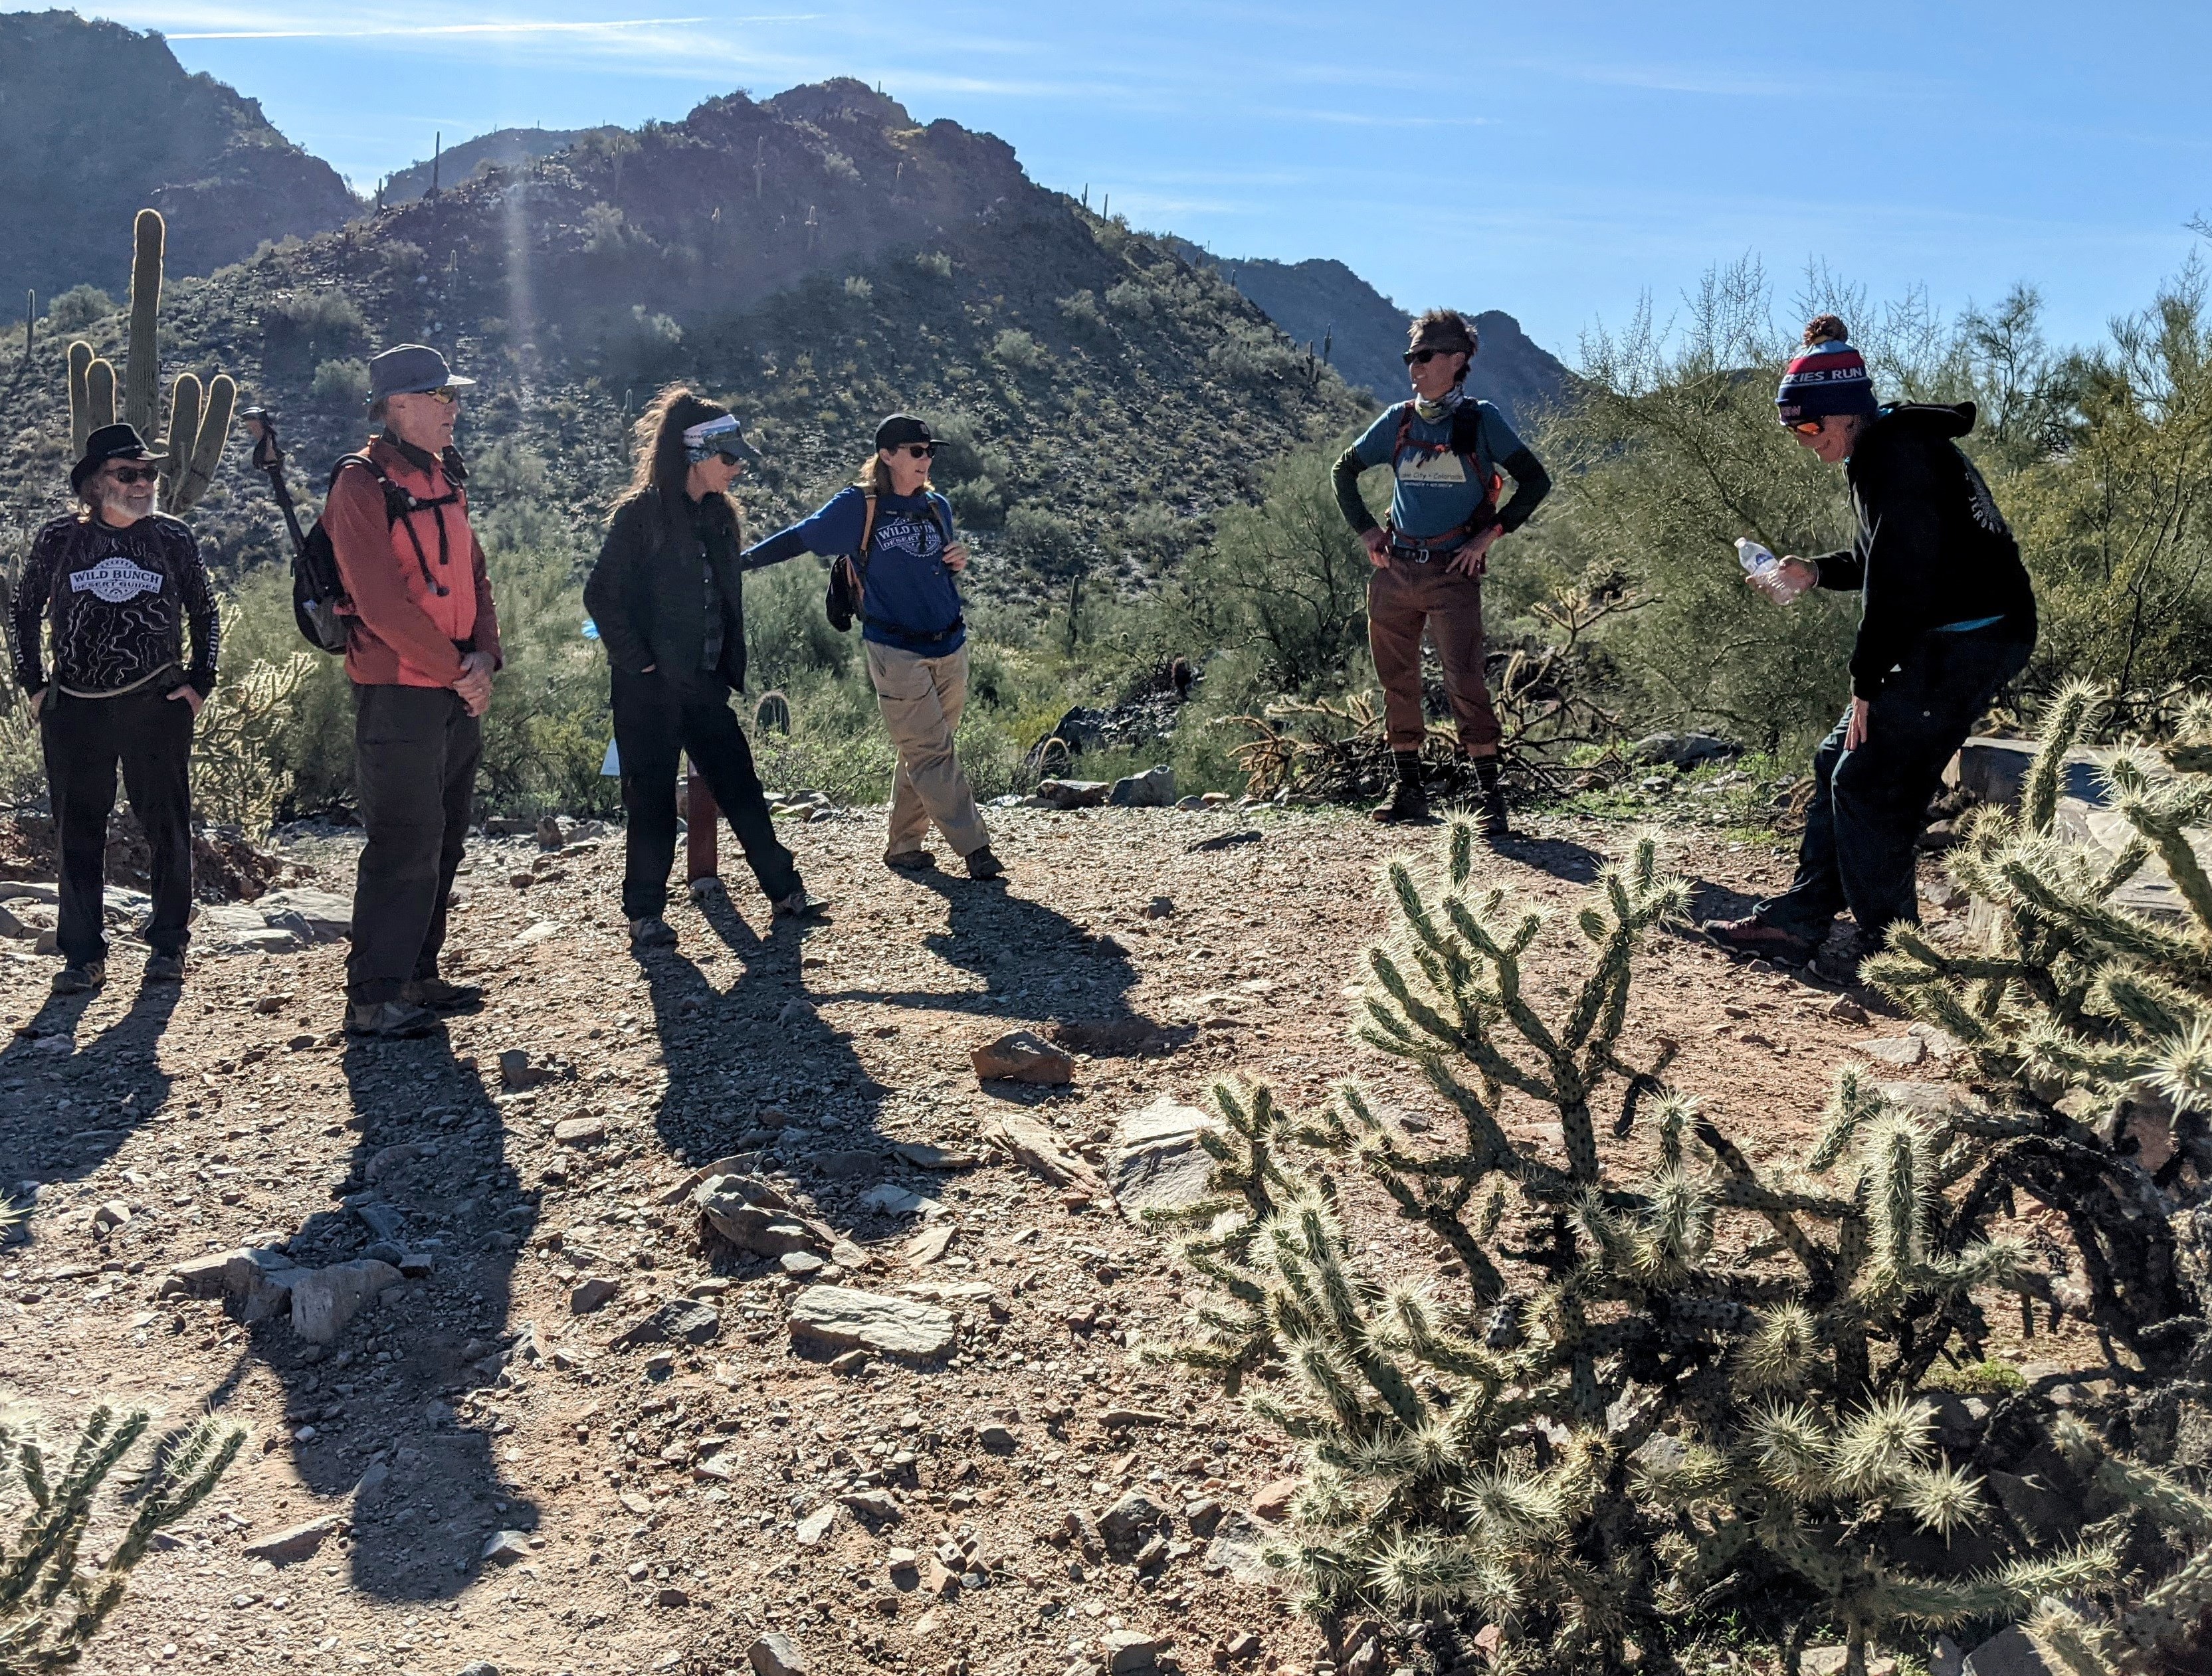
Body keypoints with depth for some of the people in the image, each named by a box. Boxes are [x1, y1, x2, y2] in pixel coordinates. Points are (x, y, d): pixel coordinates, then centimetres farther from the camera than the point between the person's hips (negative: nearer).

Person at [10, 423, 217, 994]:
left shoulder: (172, 537, 3)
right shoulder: (58, 538, 3)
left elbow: (205, 614, 13)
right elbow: (24, 615, 13)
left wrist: (199, 682, 5)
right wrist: (34, 686, 7)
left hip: (157, 706, 0)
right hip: (74, 711, 1)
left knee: (166, 827, 3)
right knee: (78, 833, 4)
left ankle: (168, 945, 15)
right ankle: (83, 956, 12)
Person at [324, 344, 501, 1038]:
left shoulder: (443, 480, 14)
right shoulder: (361, 485, -11)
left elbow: (473, 575, 14)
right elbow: (382, 602, -19)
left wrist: (484, 655, -3)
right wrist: (455, 668, -14)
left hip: (458, 694, 9)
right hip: (398, 694, -8)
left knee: (443, 843, 14)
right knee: (403, 848, -7)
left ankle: (417, 975, 26)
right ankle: (372, 999, 2)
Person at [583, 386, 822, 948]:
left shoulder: (719, 515, 10)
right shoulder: (641, 515, -11)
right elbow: (601, 595, -12)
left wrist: (732, 667, 10)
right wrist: (638, 662, -14)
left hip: (704, 684, 6)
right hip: (651, 688, -6)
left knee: (741, 787, 8)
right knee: (653, 801, 2)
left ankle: (784, 889, 17)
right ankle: (645, 913, 14)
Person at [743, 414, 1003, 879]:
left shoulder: (937, 506, 12)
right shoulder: (859, 506, -5)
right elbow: (800, 537, 1)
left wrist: (959, 561, 2)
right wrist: (741, 559, -4)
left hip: (950, 647, 6)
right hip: (896, 652, -6)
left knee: (922, 753, 9)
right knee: (931, 753, -8)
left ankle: (903, 845, 19)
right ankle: (974, 848, -6)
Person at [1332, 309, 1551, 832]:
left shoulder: (1481, 421, -2)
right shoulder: (1398, 421, 9)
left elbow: (1535, 481, -3)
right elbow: (1344, 470, 20)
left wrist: (1489, 535, -9)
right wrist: (1365, 530, 9)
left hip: (1453, 573, -5)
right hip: (1394, 572, 5)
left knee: (1464, 681, -12)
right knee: (1397, 681, 9)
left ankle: (1491, 793, -3)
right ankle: (1408, 789, 20)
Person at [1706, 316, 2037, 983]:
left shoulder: (1898, 457, -19)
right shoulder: (1882, 449, 13)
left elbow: (1900, 577, -23)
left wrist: (1867, 683, -18)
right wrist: (1817, 573, 8)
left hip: (1968, 643, -11)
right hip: (1947, 636, 11)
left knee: (1865, 783, -7)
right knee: (1838, 764, 11)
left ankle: (1890, 944, 5)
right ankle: (1798, 923, 18)